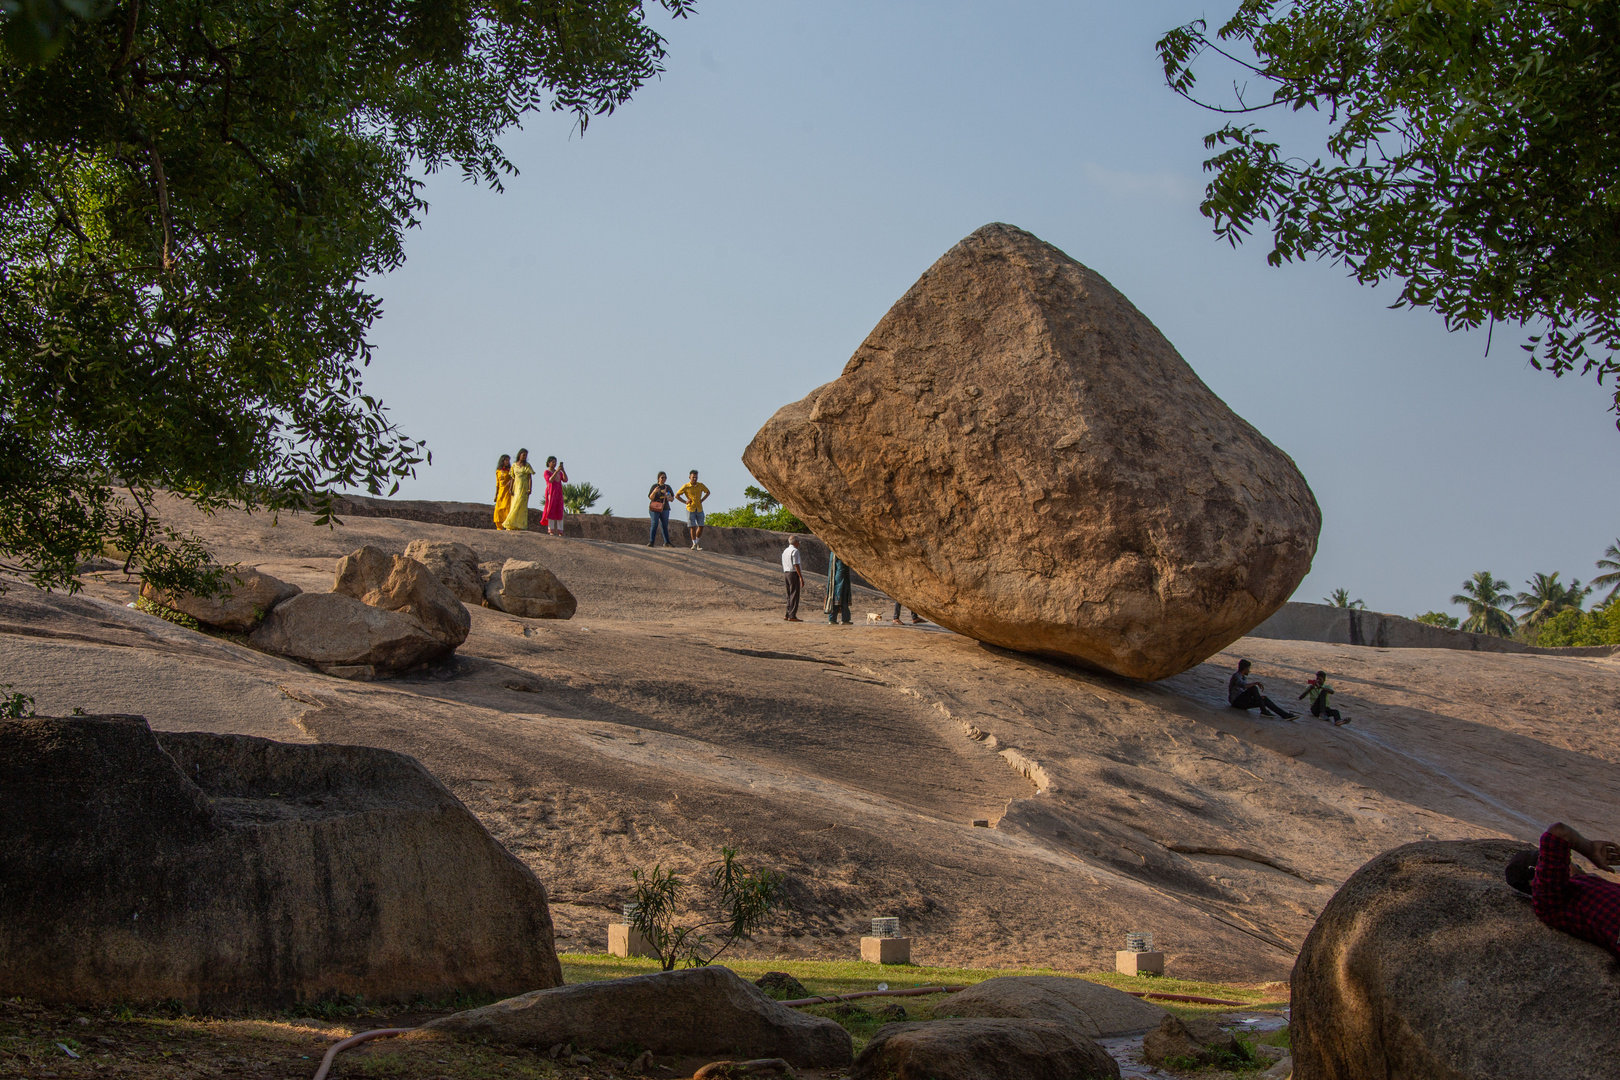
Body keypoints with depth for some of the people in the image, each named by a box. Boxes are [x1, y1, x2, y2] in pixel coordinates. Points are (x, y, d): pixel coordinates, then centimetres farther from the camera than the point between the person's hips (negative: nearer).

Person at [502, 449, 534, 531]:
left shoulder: (527, 466, 1)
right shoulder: (514, 465, 11)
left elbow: (530, 478, -4)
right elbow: (512, 478, 12)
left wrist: (530, 488, -15)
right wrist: (511, 489, 4)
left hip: (524, 487, -4)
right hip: (516, 486, 4)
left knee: (520, 505, -11)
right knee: (514, 505, -2)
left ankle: (521, 526, -12)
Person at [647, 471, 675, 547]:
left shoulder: (668, 487, 12)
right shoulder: (654, 486, 2)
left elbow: (672, 499, 13)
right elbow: (651, 498, -3)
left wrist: (667, 497, -9)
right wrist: (654, 492, -22)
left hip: (665, 509, 4)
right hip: (654, 508, -4)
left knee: (665, 525, 4)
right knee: (654, 524, -13)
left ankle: (666, 542, 9)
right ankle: (651, 542, -16)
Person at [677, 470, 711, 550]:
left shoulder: (700, 485, 3)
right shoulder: (686, 486, -6)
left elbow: (708, 492, 20)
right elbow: (677, 495, 0)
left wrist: (702, 500, 6)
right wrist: (685, 502, -7)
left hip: (699, 509, 3)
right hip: (690, 509, -3)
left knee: (701, 527, -1)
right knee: (693, 527, -5)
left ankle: (697, 542, 16)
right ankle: (694, 544, 5)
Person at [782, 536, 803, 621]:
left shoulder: (785, 551, 16)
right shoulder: (795, 551, -11)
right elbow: (796, 565, -16)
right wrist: (801, 578, -16)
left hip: (786, 574, 9)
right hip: (794, 573, -9)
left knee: (789, 595, 14)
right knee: (794, 595, -8)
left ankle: (788, 614, 13)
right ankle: (792, 616, -12)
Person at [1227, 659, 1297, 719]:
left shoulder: (1244, 677, 20)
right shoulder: (1236, 676, -11)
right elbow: (1243, 685, -31)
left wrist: (1258, 696, 6)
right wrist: (1257, 683, -24)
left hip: (1243, 702, 9)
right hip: (1236, 701, -9)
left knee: (1265, 699, -6)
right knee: (1253, 688, -28)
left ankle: (1285, 715, -13)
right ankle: (1263, 711, -25)